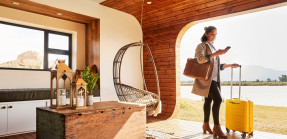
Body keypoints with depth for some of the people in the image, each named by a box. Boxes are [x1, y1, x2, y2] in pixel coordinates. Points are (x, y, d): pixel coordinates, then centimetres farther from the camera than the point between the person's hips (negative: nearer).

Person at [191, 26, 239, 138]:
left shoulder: (212, 47, 22)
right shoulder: (201, 46, -2)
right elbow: (200, 59, -22)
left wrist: (229, 65, 16)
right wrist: (216, 54, -24)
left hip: (213, 78, 8)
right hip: (206, 77, -8)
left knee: (208, 101, 9)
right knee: (217, 99, -16)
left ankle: (206, 124, 17)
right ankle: (217, 127, -10)